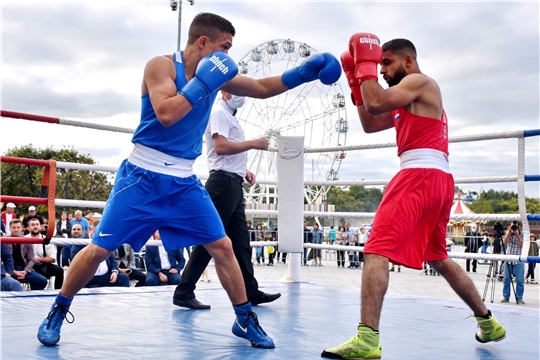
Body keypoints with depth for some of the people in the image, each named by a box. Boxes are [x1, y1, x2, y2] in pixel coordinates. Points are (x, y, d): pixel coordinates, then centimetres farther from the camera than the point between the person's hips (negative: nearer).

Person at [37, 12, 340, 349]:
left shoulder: (215, 75, 5)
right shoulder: (161, 65, -12)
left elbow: (262, 87, 13)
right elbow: (166, 114, -27)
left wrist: (304, 72, 3)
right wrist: (203, 83, -23)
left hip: (184, 182, 5)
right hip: (144, 177, -5)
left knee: (223, 247, 2)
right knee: (99, 249, -4)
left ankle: (245, 319, 17)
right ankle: (57, 313, 18)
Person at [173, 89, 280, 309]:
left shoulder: (230, 116, 23)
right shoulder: (220, 113, -7)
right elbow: (221, 147, -21)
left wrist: (244, 171, 13)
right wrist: (253, 144, -16)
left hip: (233, 185, 10)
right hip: (223, 183, -10)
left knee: (241, 242, 11)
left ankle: (250, 292, 17)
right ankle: (184, 292, -4)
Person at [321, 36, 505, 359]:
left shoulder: (419, 81, -1)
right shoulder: (408, 101, 28)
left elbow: (375, 104, -16)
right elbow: (370, 123, 25)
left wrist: (365, 64, -2)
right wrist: (356, 79, 21)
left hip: (421, 175, -11)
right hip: (439, 180, 11)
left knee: (377, 250, -17)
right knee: (438, 258, 23)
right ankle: (488, 322, 31)